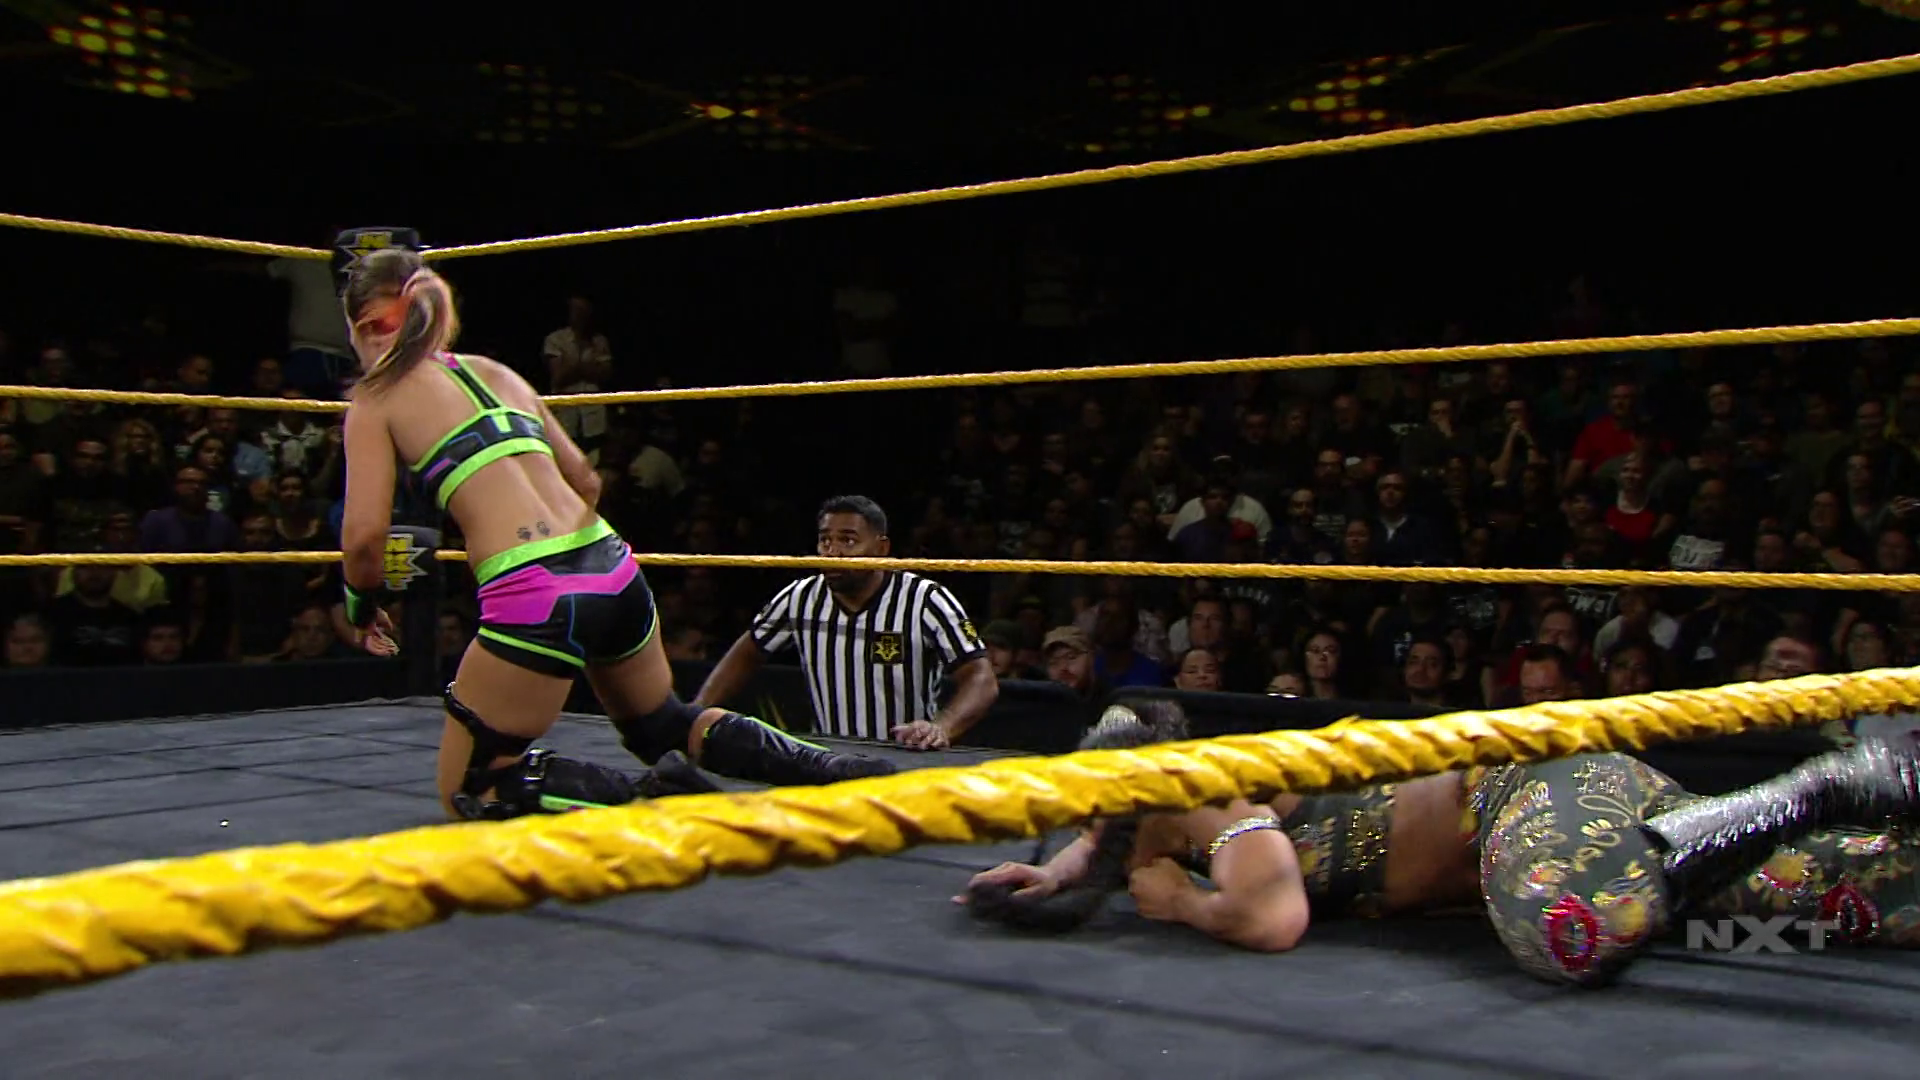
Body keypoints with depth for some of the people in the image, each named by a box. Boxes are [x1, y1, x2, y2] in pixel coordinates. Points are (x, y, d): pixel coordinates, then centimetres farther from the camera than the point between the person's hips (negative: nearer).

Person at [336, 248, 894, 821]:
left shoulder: (376, 401, 5)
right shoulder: (494, 371, 21)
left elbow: (364, 533, -6)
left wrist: (363, 604, 12)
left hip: (531, 601, -6)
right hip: (612, 573, 7)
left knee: (470, 792, 12)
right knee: (663, 725, 30)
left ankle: (645, 795, -12)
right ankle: (845, 771, 11)